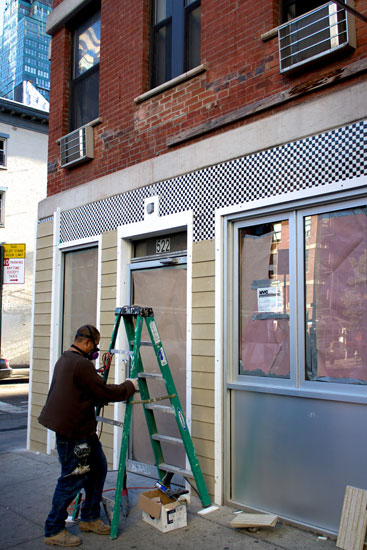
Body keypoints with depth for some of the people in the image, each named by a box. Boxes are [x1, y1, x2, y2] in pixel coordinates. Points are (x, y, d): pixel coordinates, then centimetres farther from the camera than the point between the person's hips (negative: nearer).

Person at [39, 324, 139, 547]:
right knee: (73, 479, 1)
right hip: (72, 433, -11)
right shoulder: (82, 364, -22)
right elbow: (105, 392, -18)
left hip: (83, 429, 11)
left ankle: (90, 518, 30)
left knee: (98, 468, 17)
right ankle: (54, 531, 15)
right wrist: (130, 386, -4)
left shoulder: (65, 360, 11)